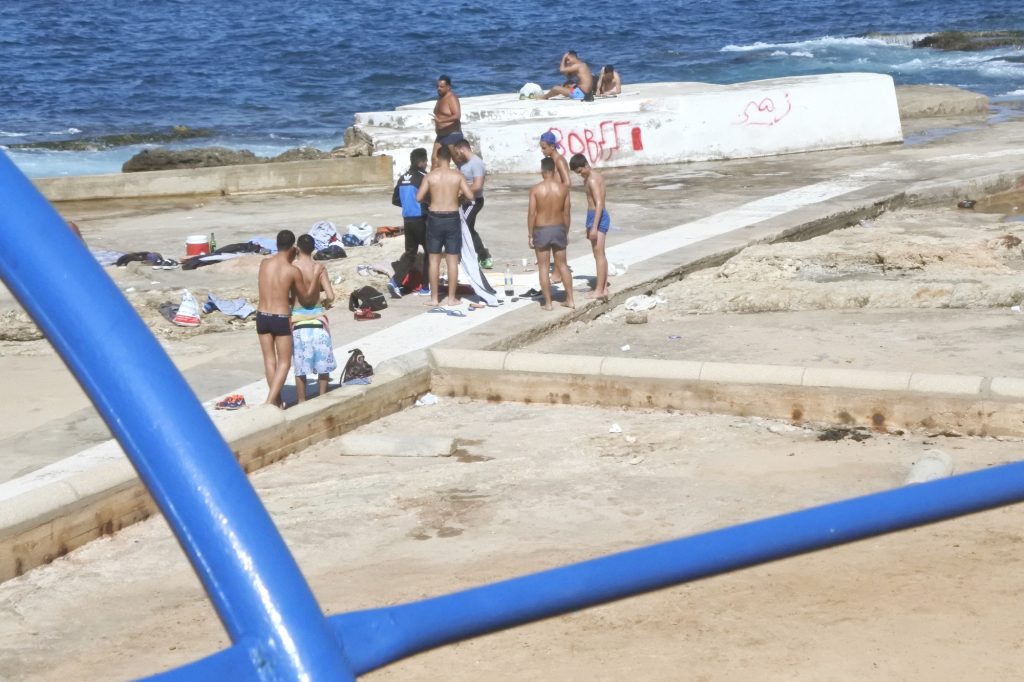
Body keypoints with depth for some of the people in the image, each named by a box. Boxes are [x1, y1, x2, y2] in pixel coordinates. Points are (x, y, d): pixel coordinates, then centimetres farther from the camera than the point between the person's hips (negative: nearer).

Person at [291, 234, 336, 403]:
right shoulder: (319, 268, -6)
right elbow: (330, 296, -10)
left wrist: (292, 302, 9)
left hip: (298, 320, -1)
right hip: (317, 318, 1)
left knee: (300, 365, 9)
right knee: (323, 362, 13)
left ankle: (302, 401, 14)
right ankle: (322, 398, 18)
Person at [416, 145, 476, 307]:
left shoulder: (430, 176, -4)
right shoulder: (457, 176, -3)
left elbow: (419, 198, -6)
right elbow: (470, 196, -7)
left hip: (435, 218, 0)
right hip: (452, 218, 0)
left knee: (433, 260, 7)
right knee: (452, 260, 6)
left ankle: (434, 298, 8)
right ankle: (451, 298, 7)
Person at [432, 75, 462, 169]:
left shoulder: (452, 98, -15)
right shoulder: (440, 97, 13)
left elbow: (457, 116, -28)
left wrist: (441, 120, -37)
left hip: (452, 135, -9)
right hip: (441, 136, 9)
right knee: (434, 158, 6)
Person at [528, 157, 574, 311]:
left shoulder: (536, 189, -12)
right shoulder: (563, 188, -4)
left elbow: (531, 214, -11)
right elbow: (566, 213, 1)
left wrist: (530, 236, -3)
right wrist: (566, 233, 12)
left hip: (541, 231, -3)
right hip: (559, 229, 3)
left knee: (543, 267, 5)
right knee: (562, 265, 15)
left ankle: (548, 303, 6)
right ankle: (569, 299, 17)